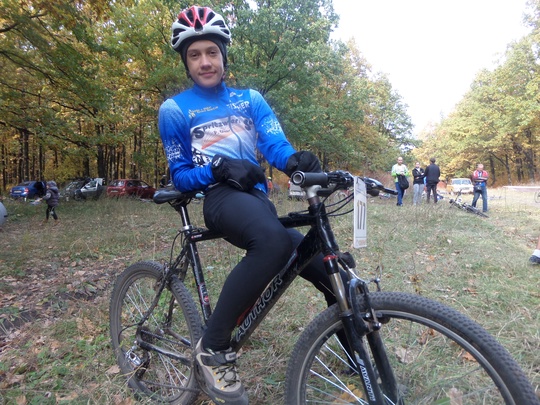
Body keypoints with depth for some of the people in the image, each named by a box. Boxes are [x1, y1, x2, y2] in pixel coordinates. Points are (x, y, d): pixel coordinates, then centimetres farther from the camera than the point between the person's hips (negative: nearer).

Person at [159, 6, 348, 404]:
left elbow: (275, 143, 1)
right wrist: (218, 168, -16)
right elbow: (180, 176, 5)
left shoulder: (250, 99, 17)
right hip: (221, 196, -4)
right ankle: (212, 348, -21)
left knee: (333, 276, -4)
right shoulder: (174, 109, 7)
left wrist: (297, 160, -23)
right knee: (273, 240, -39)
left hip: (257, 195, 5)